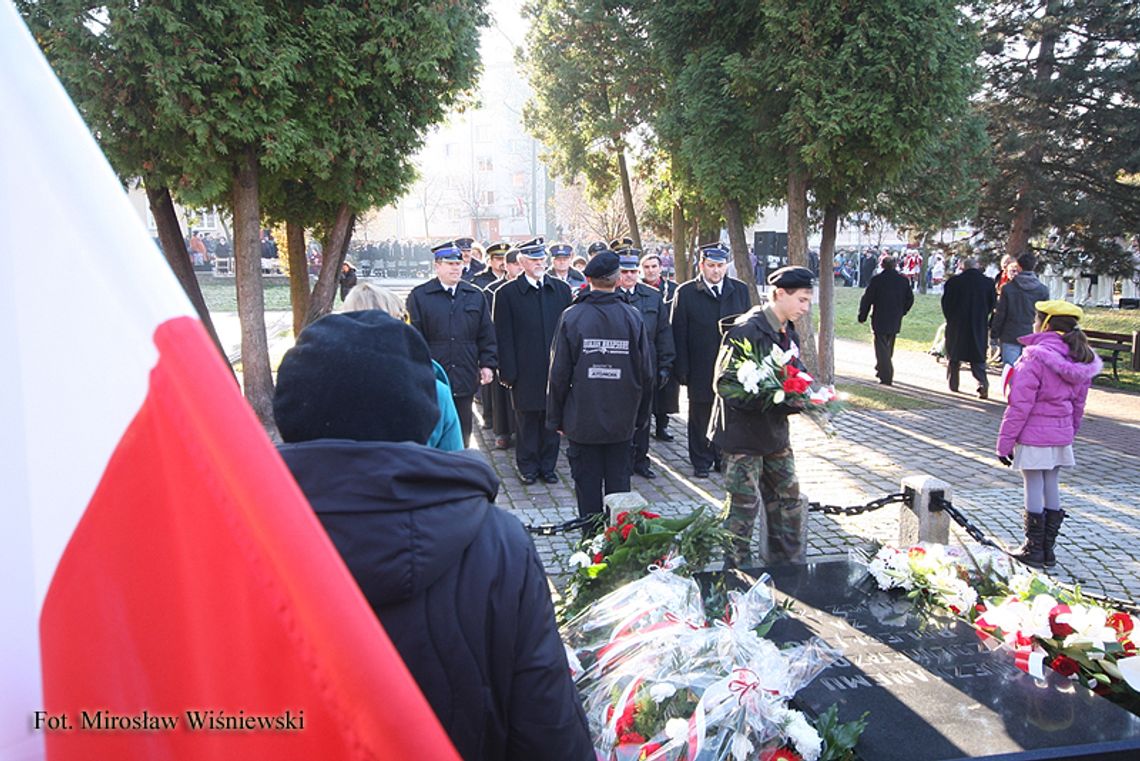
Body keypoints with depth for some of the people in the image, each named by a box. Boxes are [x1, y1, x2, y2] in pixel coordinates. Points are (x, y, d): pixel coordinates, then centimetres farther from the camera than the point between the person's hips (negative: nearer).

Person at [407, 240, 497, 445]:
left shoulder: (475, 296, 10)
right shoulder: (418, 296, -1)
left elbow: (486, 334, 10)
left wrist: (488, 364, 1)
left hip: (465, 379, 3)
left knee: (462, 435, 12)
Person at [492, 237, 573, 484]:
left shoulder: (562, 290, 7)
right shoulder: (506, 293, -2)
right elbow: (503, 337, -4)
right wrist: (508, 372, -9)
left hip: (555, 370, 3)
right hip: (526, 372, -3)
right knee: (526, 422, 7)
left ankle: (548, 466, 23)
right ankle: (528, 467, 21)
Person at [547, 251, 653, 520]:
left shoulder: (571, 317, -9)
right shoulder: (633, 317, -4)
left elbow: (559, 374, -6)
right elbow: (646, 373, 1)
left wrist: (555, 418, 4)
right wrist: (641, 415, 12)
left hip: (582, 420, -1)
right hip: (622, 421, 2)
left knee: (587, 485, 8)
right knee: (619, 482, 13)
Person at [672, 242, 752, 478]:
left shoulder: (740, 290, 7)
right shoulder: (686, 292, -2)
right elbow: (679, 334, -3)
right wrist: (682, 369, -7)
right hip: (700, 369, -2)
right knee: (700, 418, 7)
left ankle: (725, 458, 25)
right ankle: (701, 462, 21)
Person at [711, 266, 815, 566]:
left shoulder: (788, 333, 7)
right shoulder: (746, 331, -20)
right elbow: (727, 385, -23)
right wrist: (782, 400, -28)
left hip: (775, 432, 9)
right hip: (743, 432, -9)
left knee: (789, 499, 17)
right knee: (744, 505, 1)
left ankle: (788, 568, 33)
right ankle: (732, 570, 18)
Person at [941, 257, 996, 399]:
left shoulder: (953, 282, -8)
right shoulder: (988, 283, -4)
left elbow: (945, 304, -1)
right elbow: (992, 304, 4)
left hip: (956, 325, -1)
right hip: (979, 327, 1)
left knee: (953, 357, 13)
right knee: (978, 358, 5)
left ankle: (952, 384, 18)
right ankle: (983, 384, -11)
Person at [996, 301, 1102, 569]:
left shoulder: (1036, 357, -18)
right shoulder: (1080, 360, 6)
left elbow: (1020, 404, -17)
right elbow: (1079, 404, 14)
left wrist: (1005, 441, -11)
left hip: (1033, 435, -7)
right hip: (1062, 435, 7)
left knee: (1034, 487, 1)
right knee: (1052, 487, 13)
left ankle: (1033, 549, 9)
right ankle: (1048, 549, 22)